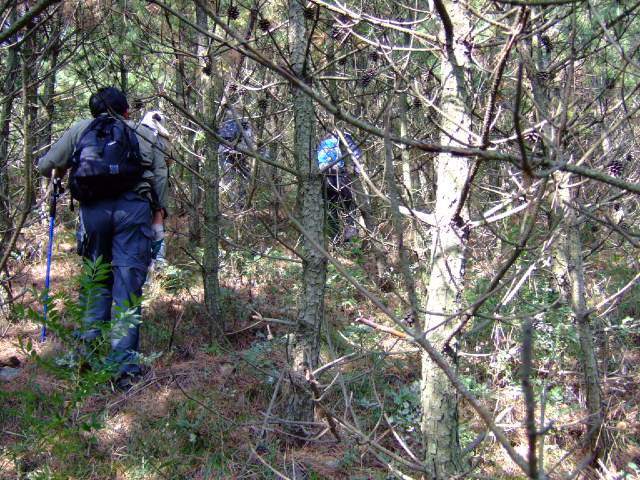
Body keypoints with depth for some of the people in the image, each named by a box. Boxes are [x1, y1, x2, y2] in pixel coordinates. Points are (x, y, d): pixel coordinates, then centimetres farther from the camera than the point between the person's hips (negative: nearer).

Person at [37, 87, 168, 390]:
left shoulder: (79, 131, 19)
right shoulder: (145, 135, 20)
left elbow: (45, 166, 19)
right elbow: (160, 180, 10)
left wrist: (60, 172, 39)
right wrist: (159, 214, 15)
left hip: (93, 208, 1)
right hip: (134, 207, -1)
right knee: (128, 284, -2)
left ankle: (88, 348, 10)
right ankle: (124, 367, -6)